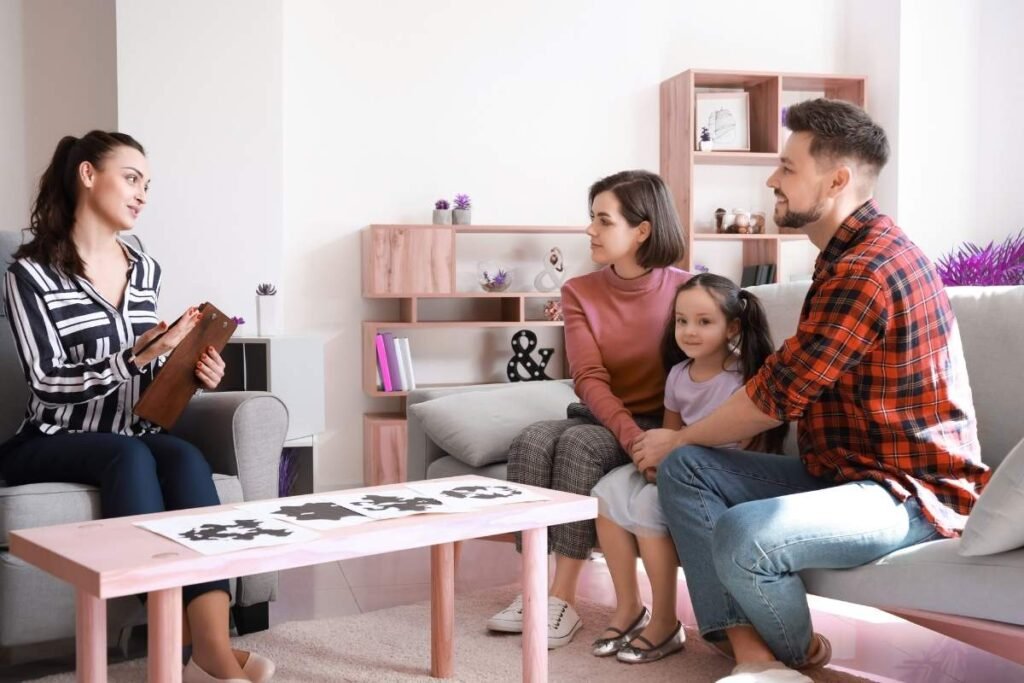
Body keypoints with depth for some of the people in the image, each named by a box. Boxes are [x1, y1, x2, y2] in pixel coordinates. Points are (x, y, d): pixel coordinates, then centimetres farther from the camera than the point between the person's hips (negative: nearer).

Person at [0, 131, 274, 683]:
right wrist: (137, 356, -25)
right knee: (130, 457, -35)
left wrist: (190, 372, -3)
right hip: (51, 444, -4)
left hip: (133, 437, 4)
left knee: (186, 459, -30)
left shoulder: (145, 270, 12)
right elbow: (49, 383, -14)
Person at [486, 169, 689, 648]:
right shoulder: (579, 291, 1)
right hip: (600, 418, 4)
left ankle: (563, 600, -28)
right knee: (531, 441, -26)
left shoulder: (685, 290, -7)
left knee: (579, 443, -31)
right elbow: (588, 377, -10)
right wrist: (629, 434, -28)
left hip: (660, 424, -4)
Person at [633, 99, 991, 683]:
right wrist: (684, 446, 13)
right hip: (845, 468, 11)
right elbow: (792, 387, 17)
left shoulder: (865, 268, -20)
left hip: (910, 491, -10)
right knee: (684, 469, -1)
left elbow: (774, 396, -17)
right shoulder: (854, 253, 14)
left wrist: (679, 437, 0)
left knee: (743, 537, -33)